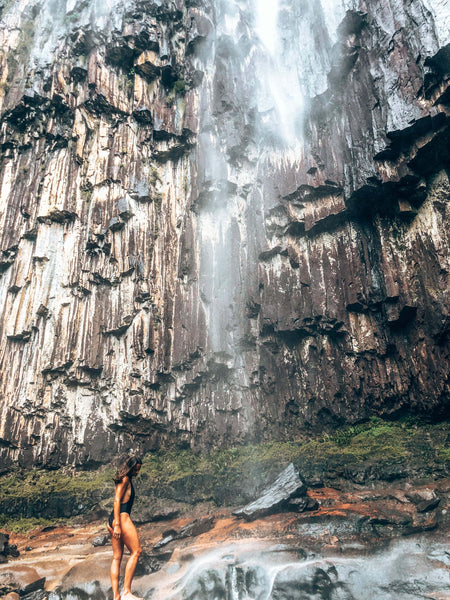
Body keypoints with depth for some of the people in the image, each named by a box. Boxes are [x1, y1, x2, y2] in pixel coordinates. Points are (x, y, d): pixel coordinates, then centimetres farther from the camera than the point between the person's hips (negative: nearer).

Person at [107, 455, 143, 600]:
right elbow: (117, 501, -13)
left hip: (112, 521, 10)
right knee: (136, 551, -10)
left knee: (117, 557, 5)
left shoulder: (127, 480, 23)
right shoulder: (125, 479, -5)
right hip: (121, 517, -10)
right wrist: (117, 525, -19)